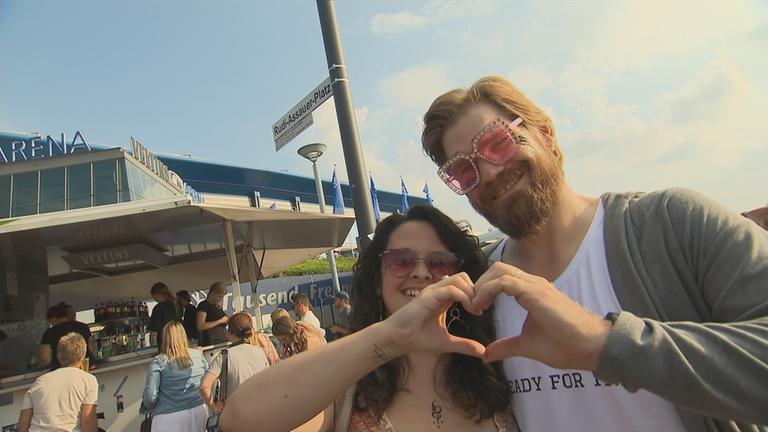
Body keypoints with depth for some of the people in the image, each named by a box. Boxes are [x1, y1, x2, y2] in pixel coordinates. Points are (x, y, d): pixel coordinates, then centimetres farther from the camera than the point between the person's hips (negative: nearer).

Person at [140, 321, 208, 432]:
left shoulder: (158, 362, -11)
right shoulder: (198, 354, -1)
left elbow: (150, 396, -13)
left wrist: (148, 408, 7)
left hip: (169, 418, -3)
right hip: (198, 412, 3)